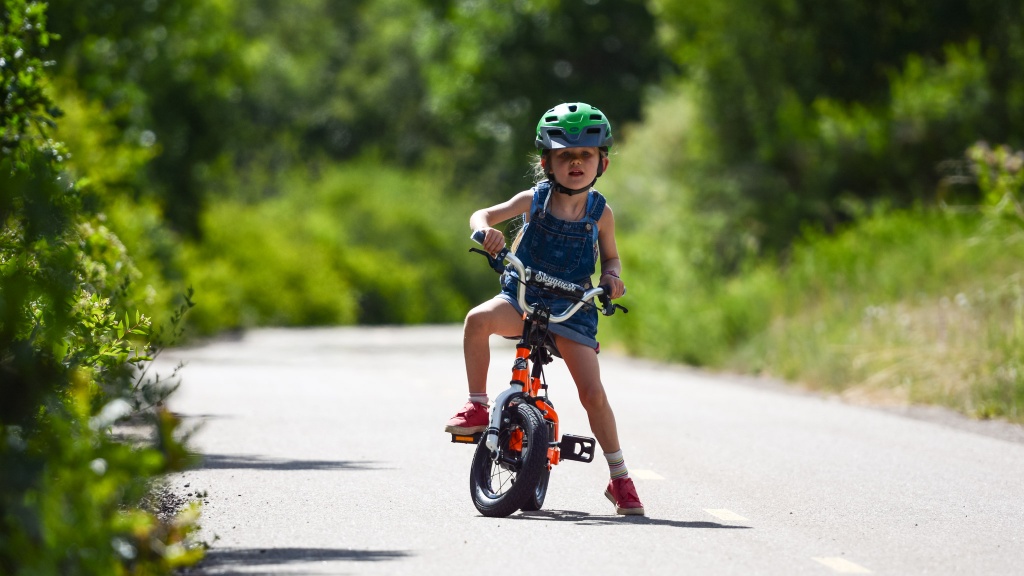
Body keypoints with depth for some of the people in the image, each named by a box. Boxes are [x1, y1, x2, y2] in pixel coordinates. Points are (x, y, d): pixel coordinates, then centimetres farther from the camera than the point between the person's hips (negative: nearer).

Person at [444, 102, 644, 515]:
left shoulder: (600, 213, -1)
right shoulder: (534, 200, -4)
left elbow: (610, 256, 12)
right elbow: (483, 215, -7)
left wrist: (611, 276, -10)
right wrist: (485, 230, -31)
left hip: (572, 307, 0)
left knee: (593, 393, -9)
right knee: (479, 319, -34)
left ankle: (619, 479, 7)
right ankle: (477, 408, -19)